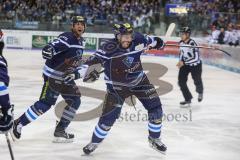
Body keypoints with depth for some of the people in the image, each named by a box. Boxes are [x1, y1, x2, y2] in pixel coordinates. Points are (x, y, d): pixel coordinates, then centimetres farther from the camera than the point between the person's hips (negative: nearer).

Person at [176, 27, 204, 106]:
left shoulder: (192, 43, -30)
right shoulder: (181, 43, -7)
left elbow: (196, 58, -33)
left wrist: (183, 63, -32)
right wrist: (180, 61, 0)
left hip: (195, 65, -6)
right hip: (185, 64, 6)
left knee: (197, 82, 13)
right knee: (181, 81, -8)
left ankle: (200, 92, 49)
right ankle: (188, 99, 6)